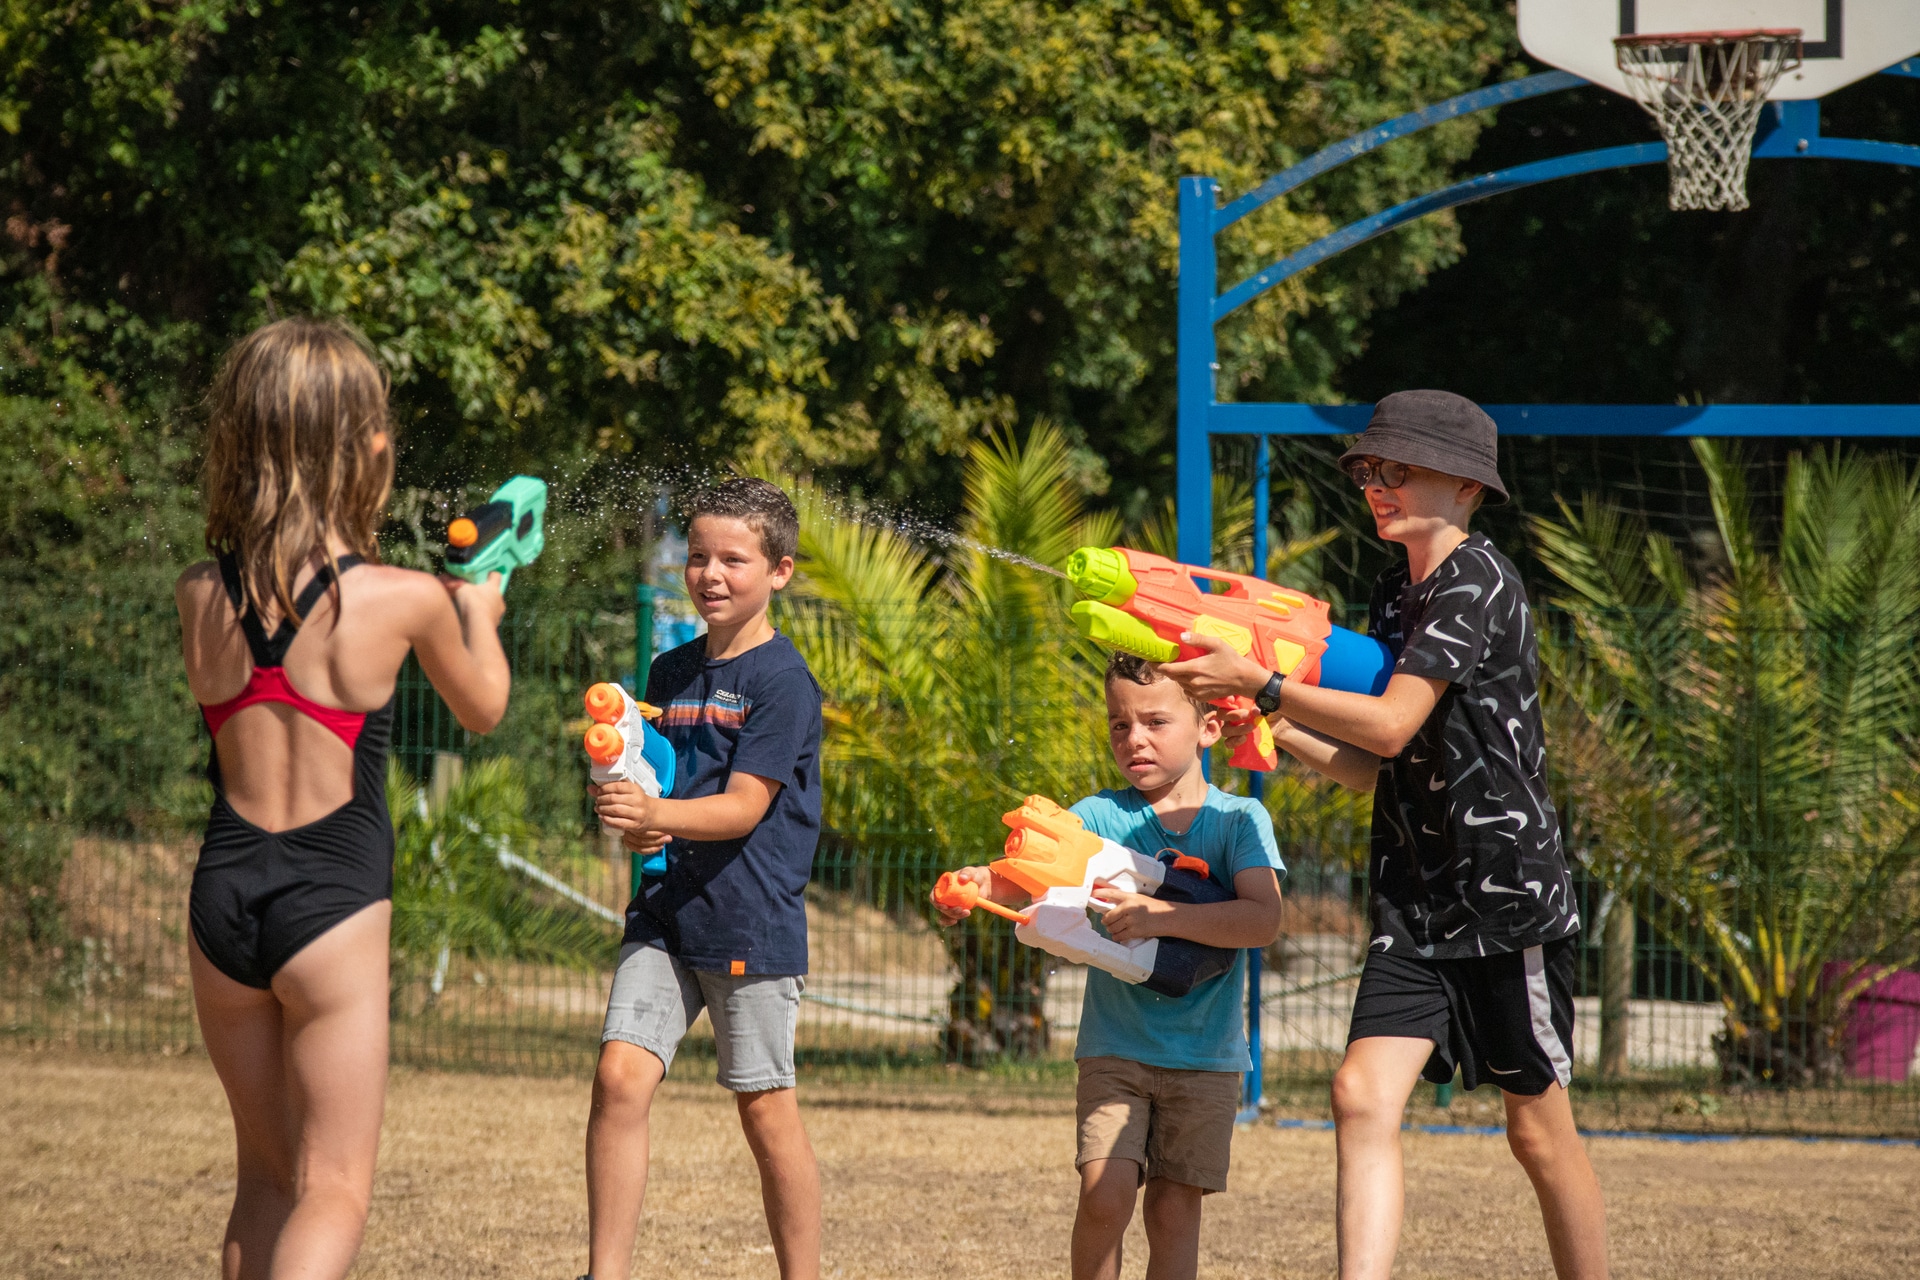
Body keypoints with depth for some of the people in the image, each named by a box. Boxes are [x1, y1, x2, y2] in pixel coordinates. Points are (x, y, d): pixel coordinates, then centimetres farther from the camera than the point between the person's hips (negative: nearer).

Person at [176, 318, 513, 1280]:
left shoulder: (201, 596, -1)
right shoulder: (402, 601, -10)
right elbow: (483, 708, 10)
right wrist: (477, 611, 30)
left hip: (223, 898, 4)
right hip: (333, 908, -4)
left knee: (266, 1177, 19)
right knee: (332, 1195, -1)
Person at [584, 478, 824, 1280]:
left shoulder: (782, 681, -8)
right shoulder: (671, 672, 13)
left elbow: (743, 808, -15)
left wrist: (655, 814, -30)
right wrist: (628, 816, -3)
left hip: (751, 925, -5)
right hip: (667, 910, 5)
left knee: (766, 1108, 1)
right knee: (620, 1074, -9)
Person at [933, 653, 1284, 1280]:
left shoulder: (1239, 820, -3)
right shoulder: (1100, 816, 0)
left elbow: (1264, 919, -18)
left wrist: (1158, 916, -29)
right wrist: (981, 882, -38)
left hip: (1205, 1057, 0)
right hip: (1115, 1051, 0)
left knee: (1173, 1207, 0)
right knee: (1106, 1193, -14)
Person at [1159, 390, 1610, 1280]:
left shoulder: (1477, 581, -12)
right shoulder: (1397, 593, 15)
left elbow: (1393, 726, -21)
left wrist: (1257, 683, -18)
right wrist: (1276, 734, 0)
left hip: (1510, 897, -7)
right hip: (1416, 904, 7)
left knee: (1539, 1133, 3)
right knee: (1363, 1095, -11)